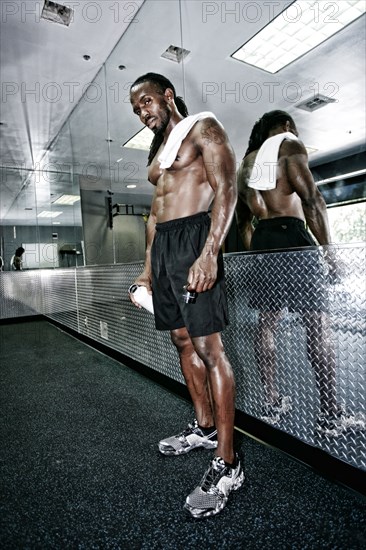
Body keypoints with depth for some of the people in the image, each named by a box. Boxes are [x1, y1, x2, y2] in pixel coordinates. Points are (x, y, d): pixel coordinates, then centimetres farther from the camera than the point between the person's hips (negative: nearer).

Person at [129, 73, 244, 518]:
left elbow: (226, 190, -10)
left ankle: (226, 464, 1)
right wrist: (147, 268, 19)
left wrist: (210, 253, -24)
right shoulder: (157, 151, 27)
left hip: (193, 239, -8)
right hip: (161, 246, 9)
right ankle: (205, 427, 25)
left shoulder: (202, 128, 4)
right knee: (183, 341, 9)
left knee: (208, 347, -10)